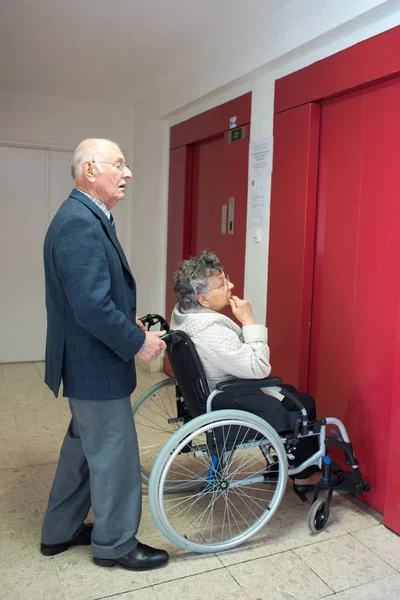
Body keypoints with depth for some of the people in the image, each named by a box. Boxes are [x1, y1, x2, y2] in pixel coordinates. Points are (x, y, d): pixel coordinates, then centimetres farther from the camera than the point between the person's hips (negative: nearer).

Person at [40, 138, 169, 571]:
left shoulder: (86, 217, 10)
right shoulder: (81, 223, -23)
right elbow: (92, 307, -29)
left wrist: (127, 321, 9)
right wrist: (138, 342, -18)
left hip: (86, 361, 11)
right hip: (95, 365, -11)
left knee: (84, 445, 23)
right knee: (115, 454, 7)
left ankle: (60, 531, 41)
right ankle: (115, 544, 28)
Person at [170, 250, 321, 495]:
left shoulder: (183, 313, -3)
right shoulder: (211, 332, -34)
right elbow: (259, 368, -29)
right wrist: (249, 321, -24)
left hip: (211, 394, 10)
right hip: (229, 406, -9)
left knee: (289, 392, 23)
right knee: (304, 403, 7)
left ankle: (290, 458, 36)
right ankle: (305, 476, 24)